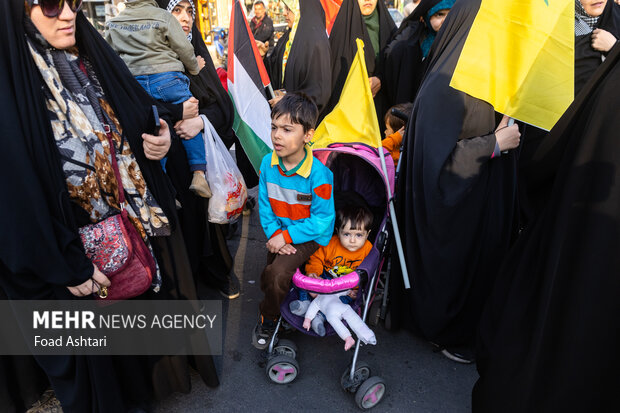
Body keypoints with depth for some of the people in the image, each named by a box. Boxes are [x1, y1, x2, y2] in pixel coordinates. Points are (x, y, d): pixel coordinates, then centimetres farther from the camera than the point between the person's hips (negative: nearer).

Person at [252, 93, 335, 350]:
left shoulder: (319, 174, -24)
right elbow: (265, 205, 1)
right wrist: (274, 234, -13)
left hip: (311, 235, -5)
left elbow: (322, 220, -19)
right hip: (281, 233, 6)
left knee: (277, 274, -21)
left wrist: (287, 235, -21)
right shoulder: (268, 164, -8)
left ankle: (267, 320, 9)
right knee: (267, 280, 6)